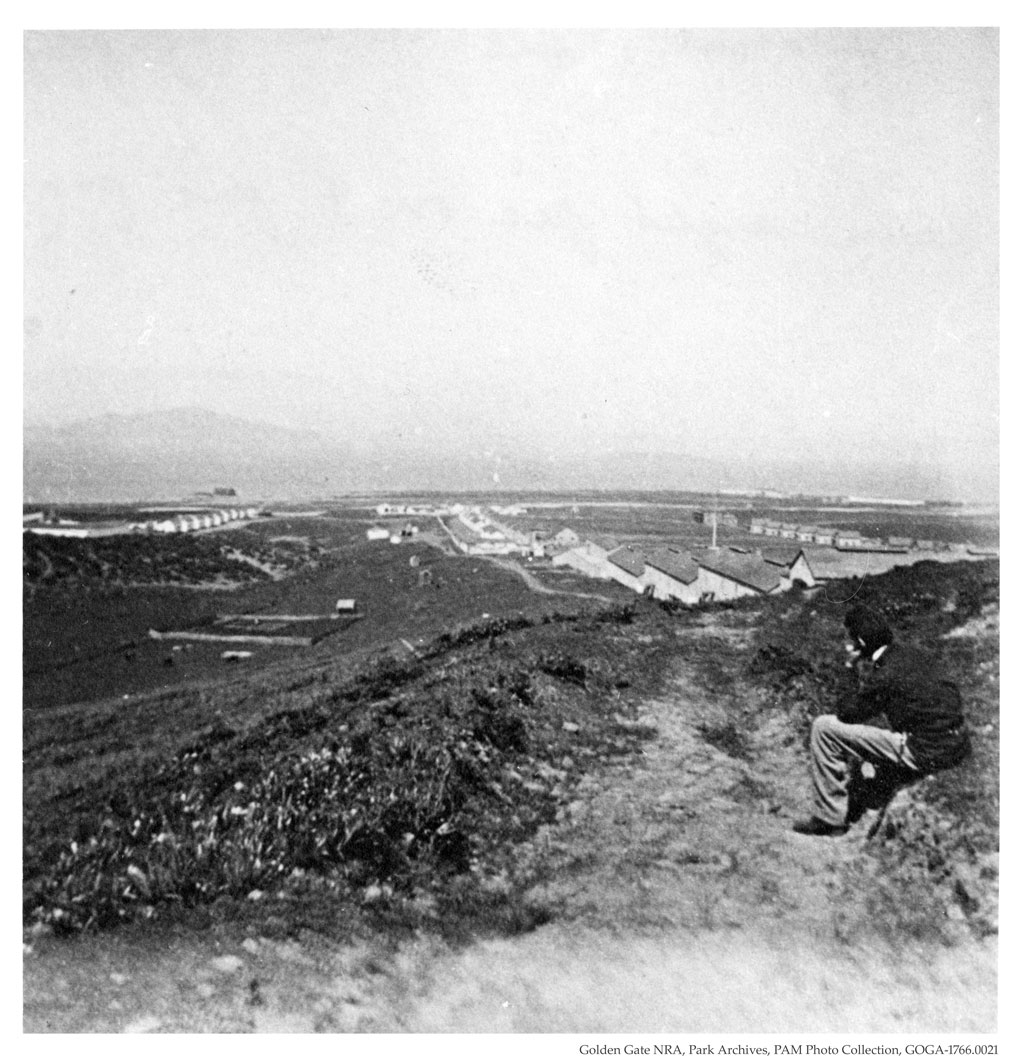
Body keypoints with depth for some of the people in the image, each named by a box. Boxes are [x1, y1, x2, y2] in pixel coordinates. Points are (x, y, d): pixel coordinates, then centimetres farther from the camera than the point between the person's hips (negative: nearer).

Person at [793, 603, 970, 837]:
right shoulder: (913, 655, 7)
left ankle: (829, 817, 1)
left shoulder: (883, 675, -17)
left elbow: (847, 713, -6)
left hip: (926, 754, -9)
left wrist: (857, 670, 0)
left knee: (824, 728, -9)